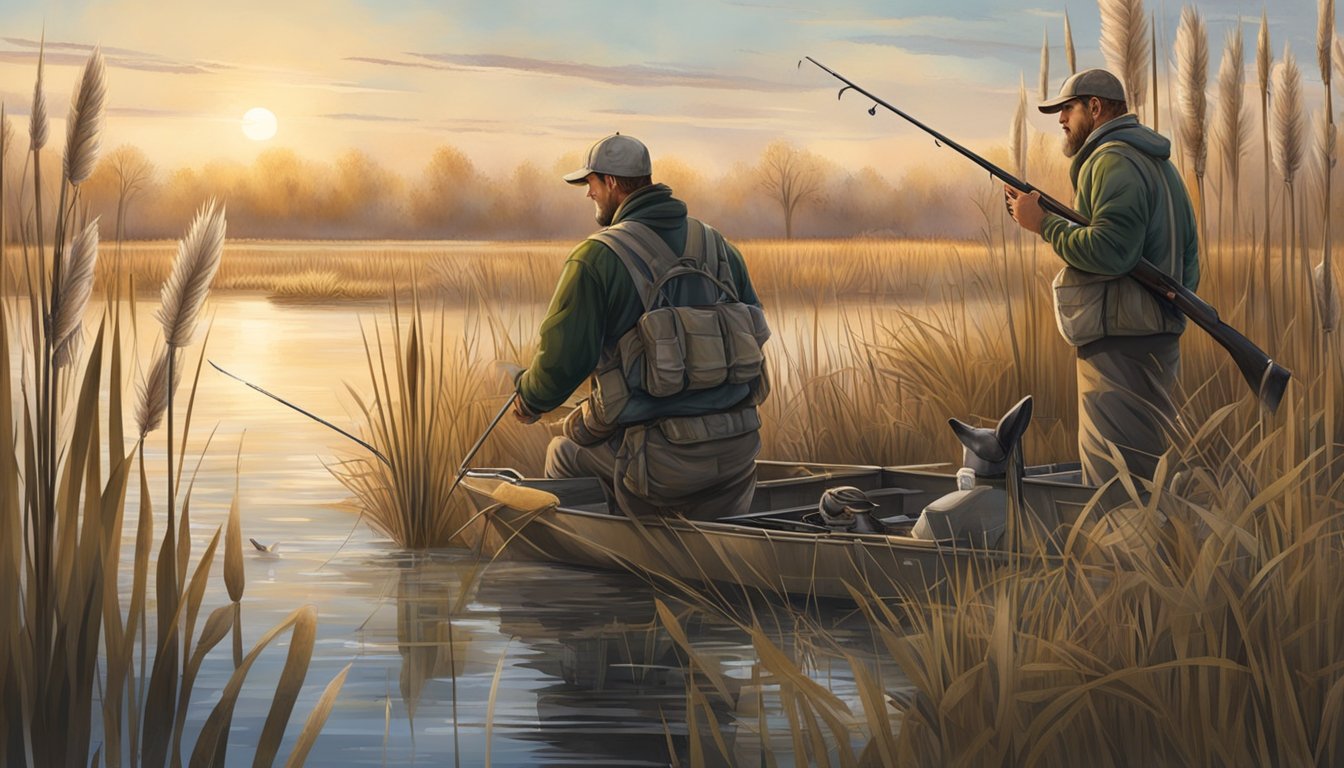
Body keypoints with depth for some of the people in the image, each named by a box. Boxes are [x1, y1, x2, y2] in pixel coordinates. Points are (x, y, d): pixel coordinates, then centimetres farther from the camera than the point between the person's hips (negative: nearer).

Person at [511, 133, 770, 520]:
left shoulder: (596, 257, -7)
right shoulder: (718, 246, 11)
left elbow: (564, 357, -9)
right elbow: (756, 331, 15)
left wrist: (529, 401, 12)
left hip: (662, 459, -5)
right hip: (738, 450, 5)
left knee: (565, 452, 22)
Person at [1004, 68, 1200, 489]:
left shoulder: (1113, 161, -12)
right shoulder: (1158, 161, 21)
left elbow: (1109, 252, -25)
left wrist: (1044, 223, -12)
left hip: (1121, 346, -11)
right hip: (1159, 338, 11)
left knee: (1115, 482, -10)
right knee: (1149, 466, 15)